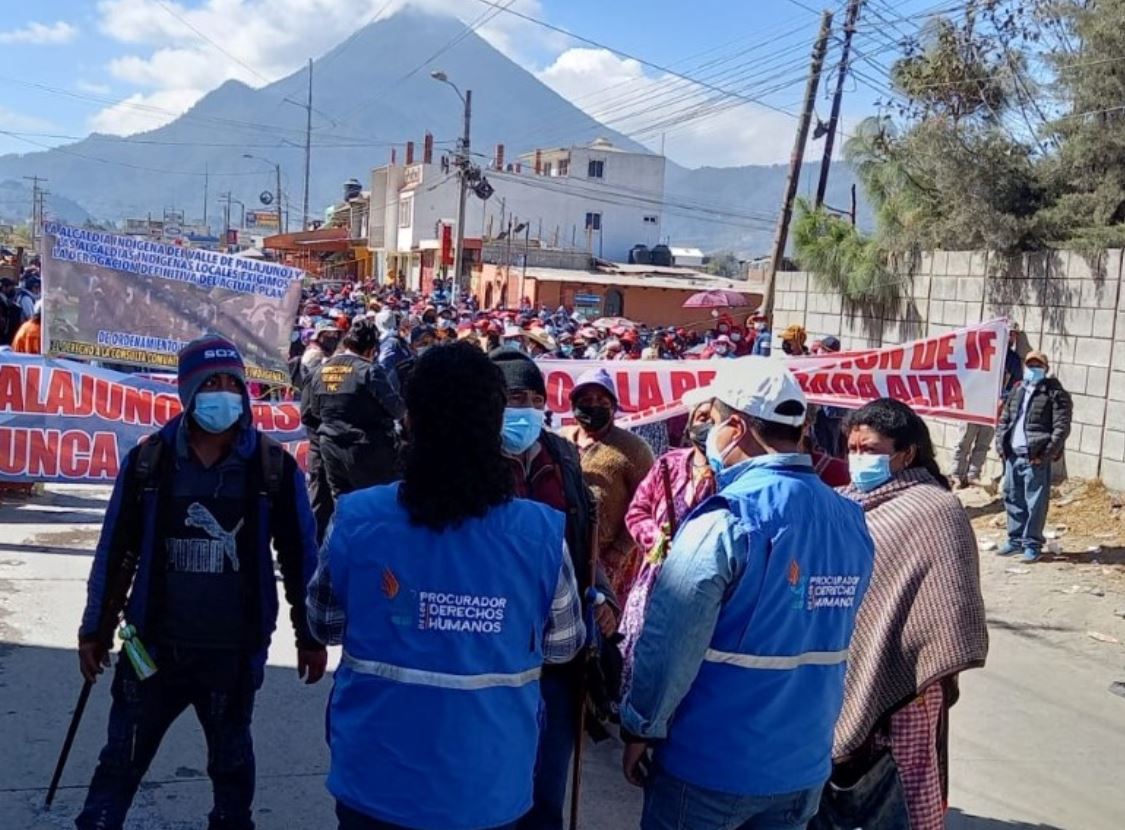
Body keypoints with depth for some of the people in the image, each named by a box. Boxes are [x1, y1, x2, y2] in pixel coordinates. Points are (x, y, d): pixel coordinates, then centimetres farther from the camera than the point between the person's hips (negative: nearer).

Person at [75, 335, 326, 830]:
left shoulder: (273, 468, -8)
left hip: (236, 652, 0)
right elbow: (114, 550, 4)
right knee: (121, 759, 11)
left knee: (232, 761, 19)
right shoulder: (148, 461, -5)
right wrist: (93, 629, 7)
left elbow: (299, 556, 0)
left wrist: (310, 636, 3)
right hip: (154, 646, 1)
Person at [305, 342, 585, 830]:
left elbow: (325, 626, 2)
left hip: (375, 780, 0)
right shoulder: (542, 533, -15)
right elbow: (563, 646, 0)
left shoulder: (355, 519, -15)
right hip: (488, 787, 0)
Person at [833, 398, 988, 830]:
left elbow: (951, 600, -16)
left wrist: (936, 673, -18)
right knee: (846, 762, 17)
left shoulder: (934, 509, -14)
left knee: (905, 776, 5)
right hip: (845, 668, 7)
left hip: (900, 673, -7)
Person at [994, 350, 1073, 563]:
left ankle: (1032, 544, 5)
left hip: (1035, 458, -7)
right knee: (1012, 498, 13)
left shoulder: (1055, 394, -5)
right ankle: (1016, 539, 24)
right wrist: (1001, 445, 7)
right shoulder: (1016, 392, 17)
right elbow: (1004, 420, 21)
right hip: (1012, 456, 7)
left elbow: (1061, 427, -11)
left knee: (1035, 502, -3)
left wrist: (1045, 454, -17)